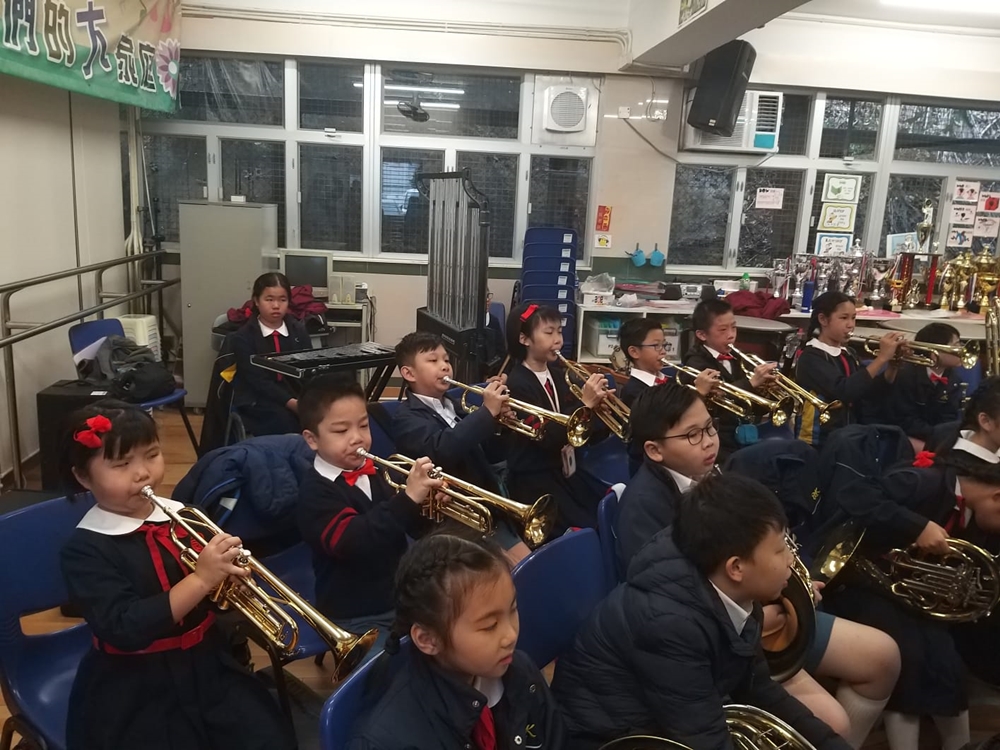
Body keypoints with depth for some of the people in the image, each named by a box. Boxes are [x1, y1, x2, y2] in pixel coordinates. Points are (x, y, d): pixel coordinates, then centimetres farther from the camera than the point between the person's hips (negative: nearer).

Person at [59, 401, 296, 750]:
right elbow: (124, 629, -23)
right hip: (135, 690, -3)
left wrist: (231, 572, -14)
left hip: (209, 665, 4)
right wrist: (201, 580, -29)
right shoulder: (85, 548, -12)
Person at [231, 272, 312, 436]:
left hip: (296, 395, 3)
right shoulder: (243, 338, -3)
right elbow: (258, 380, -13)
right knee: (284, 418, -32)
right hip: (257, 401, -3)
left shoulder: (298, 331, 9)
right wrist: (290, 403, -26)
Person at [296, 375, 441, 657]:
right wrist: (408, 499, -37)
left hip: (406, 599, 6)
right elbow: (350, 542, -30)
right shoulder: (316, 491, -12)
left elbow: (417, 528, 6)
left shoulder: (379, 472, 5)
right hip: (355, 618, -6)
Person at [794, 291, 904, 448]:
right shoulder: (811, 357, -13)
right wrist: (881, 358, -24)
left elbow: (872, 392, 7)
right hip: (821, 440, -8)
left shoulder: (848, 355, 12)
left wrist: (892, 365, -7)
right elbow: (843, 391, -27)